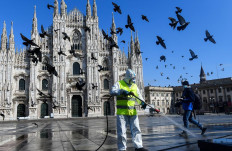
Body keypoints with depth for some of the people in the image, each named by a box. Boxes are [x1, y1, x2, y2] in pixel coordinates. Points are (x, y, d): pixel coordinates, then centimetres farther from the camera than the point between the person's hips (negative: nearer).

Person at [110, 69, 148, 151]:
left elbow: (139, 96, 12)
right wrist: (122, 91, -31)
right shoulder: (119, 84, -1)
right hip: (122, 112, -4)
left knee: (136, 129, 7)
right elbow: (112, 92, -17)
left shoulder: (135, 86, 14)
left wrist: (142, 103, -9)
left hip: (132, 112, 4)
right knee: (122, 131, 1)